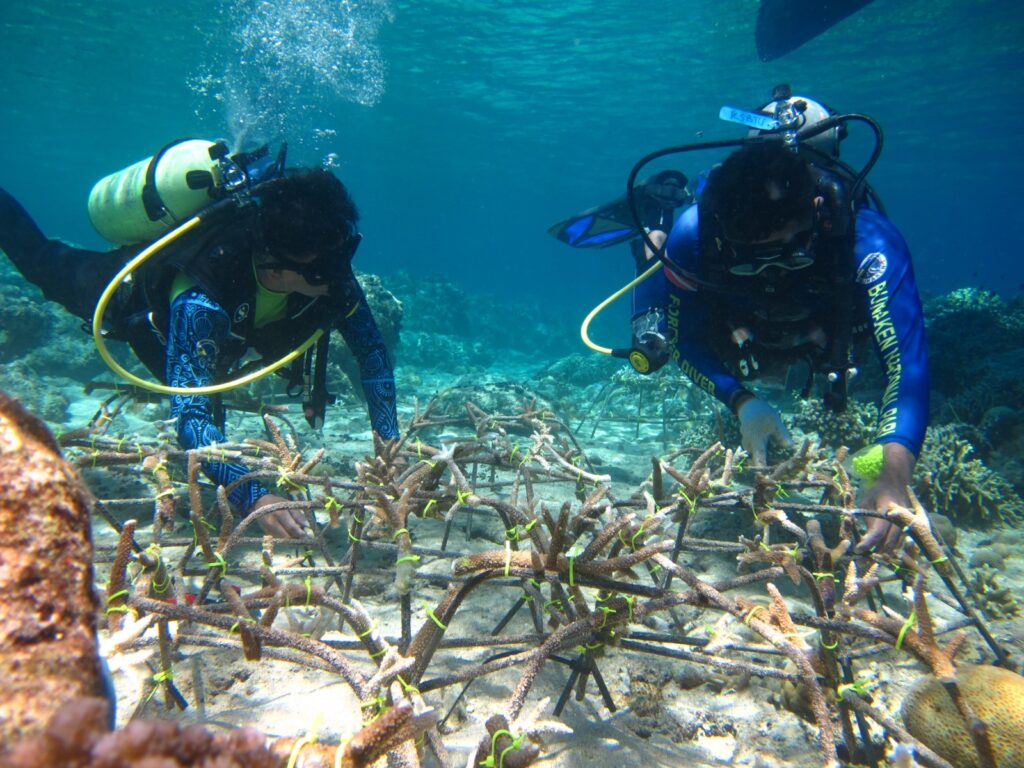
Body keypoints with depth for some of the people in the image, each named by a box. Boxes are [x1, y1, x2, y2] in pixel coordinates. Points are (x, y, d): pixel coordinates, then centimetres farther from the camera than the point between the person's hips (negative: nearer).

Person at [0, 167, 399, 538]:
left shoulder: (329, 268, -36)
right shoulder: (199, 301, -51)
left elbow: (371, 348, -25)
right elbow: (190, 413, -55)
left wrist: (388, 440, -33)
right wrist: (253, 496, -69)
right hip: (133, 291, -3)